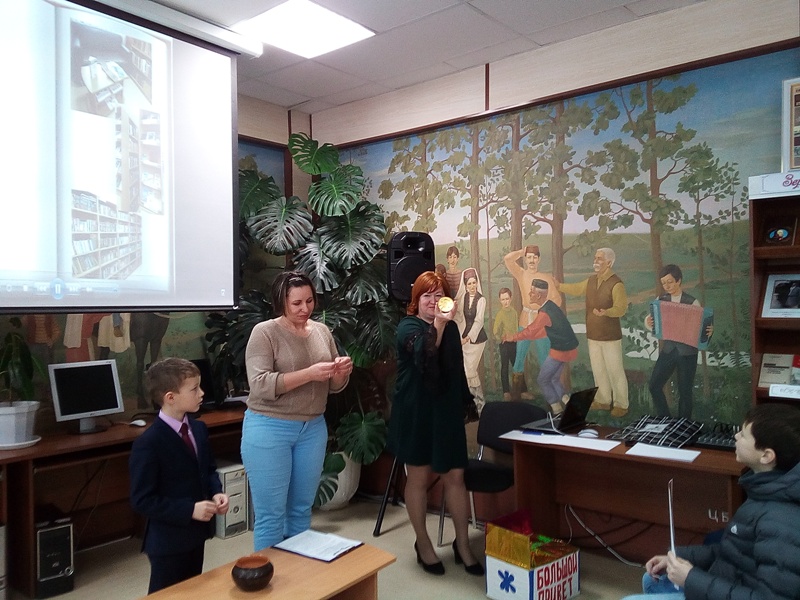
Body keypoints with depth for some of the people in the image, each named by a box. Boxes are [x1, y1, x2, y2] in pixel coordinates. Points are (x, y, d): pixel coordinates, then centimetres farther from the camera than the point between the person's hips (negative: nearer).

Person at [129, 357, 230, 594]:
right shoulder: (148, 444, -23)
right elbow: (142, 500, -22)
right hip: (168, 541, -7)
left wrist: (216, 493, -7)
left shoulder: (199, 429, 2)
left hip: (196, 533, 7)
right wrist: (189, 510, -25)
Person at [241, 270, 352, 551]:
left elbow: (333, 386, 11)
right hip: (269, 428, -5)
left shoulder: (322, 331, 6)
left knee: (302, 510, 17)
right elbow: (260, 384, -20)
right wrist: (309, 373, -26)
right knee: (271, 515, 4)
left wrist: (341, 373, -12)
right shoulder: (264, 332, -10)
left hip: (313, 428, 5)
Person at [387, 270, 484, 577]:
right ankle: (423, 544, 23)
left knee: (455, 476, 5)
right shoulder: (408, 326, -8)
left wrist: (464, 403, 19)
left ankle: (462, 545, 19)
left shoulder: (451, 327, 9)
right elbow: (424, 355, -30)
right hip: (416, 413, -4)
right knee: (418, 478, 7)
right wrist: (438, 323, -42)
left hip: (447, 412, 5)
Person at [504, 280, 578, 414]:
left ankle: (558, 412, 11)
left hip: (561, 351, -9)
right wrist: (518, 337, 17)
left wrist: (512, 337, 2)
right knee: (553, 379, 21)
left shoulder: (544, 313, -23)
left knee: (542, 380, 5)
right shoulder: (549, 306, 7)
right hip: (567, 348, 9)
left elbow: (530, 331, -13)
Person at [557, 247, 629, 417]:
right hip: (593, 334, 8)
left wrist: (606, 312, -43)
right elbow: (575, 289, 24)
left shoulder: (616, 284, -17)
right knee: (598, 369, 16)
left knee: (614, 370, 0)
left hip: (610, 336, -7)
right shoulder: (591, 280, 7)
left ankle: (621, 405, 13)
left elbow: (621, 308, -25)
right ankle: (603, 400, 30)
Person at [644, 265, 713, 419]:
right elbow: (650, 321, 0)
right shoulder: (660, 300, 2)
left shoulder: (692, 302, -7)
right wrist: (648, 322, -22)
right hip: (668, 348, 3)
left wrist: (709, 330, -28)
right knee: (654, 385, 1)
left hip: (687, 350, -3)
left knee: (685, 389, 6)